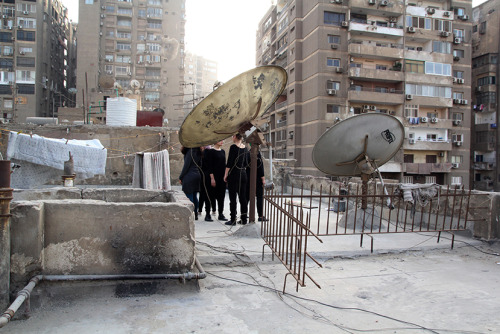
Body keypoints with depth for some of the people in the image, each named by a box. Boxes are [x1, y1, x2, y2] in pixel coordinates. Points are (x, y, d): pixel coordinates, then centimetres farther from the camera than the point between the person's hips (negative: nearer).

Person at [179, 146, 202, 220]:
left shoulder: (190, 151, -15)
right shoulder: (198, 152, 10)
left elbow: (186, 165, -14)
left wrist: (180, 177, -7)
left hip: (189, 176, -8)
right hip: (197, 175, 8)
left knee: (189, 196, -3)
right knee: (194, 196, 13)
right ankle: (195, 215, 18)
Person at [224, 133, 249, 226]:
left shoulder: (233, 147, -11)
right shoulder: (245, 148, 8)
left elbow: (229, 163, -12)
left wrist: (226, 175, -6)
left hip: (234, 174, -6)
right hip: (243, 174, 6)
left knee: (233, 198, -2)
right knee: (243, 197, 9)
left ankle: (233, 220, 0)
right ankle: (244, 219, 14)